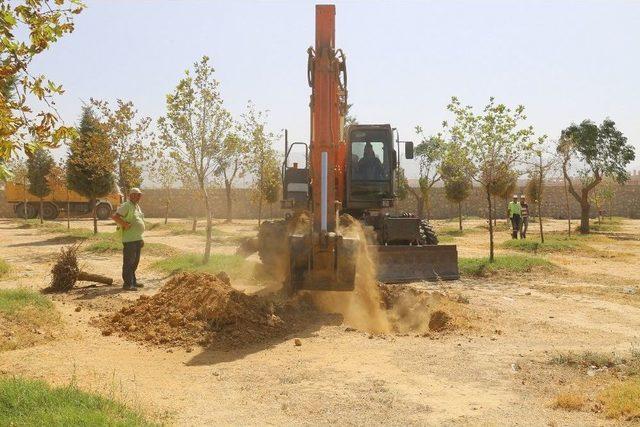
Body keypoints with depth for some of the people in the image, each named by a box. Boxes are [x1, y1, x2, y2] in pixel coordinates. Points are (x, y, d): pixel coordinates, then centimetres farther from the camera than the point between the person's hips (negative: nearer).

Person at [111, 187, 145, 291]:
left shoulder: (137, 206, 18)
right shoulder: (126, 206, -11)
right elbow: (114, 217, -20)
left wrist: (141, 238, 22)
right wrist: (125, 224, -21)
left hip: (138, 239, 9)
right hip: (129, 239, -9)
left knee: (135, 261, 15)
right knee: (128, 262, -5)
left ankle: (133, 281, 25)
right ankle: (127, 284, -2)